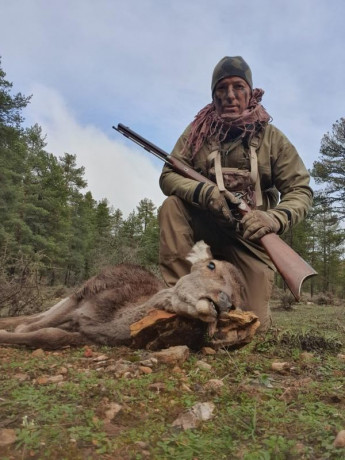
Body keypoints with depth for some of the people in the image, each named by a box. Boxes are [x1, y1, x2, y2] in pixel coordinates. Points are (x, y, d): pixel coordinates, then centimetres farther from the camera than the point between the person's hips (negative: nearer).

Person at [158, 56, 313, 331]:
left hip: (250, 235, -1)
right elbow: (168, 176, -7)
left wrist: (275, 218, -28)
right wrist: (204, 192, -28)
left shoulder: (271, 137, -3)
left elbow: (301, 191, -6)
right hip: (206, 225, 1)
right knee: (173, 205, -27)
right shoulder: (199, 131, 0)